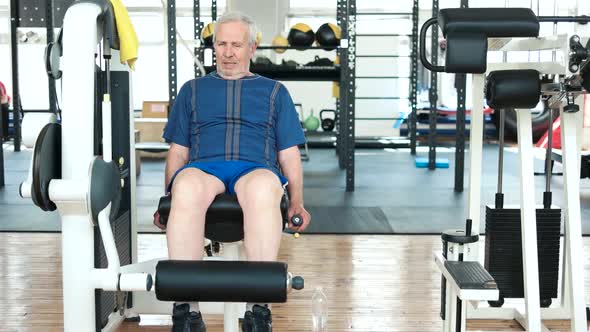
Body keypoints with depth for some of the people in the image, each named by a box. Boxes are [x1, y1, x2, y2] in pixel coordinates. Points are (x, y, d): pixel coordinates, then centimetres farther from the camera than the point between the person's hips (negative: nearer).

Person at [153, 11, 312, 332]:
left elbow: (289, 154, 19)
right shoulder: (193, 90, 28)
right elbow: (178, 152, 23)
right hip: (202, 168, 1)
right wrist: (167, 201, 10)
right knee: (187, 187, -39)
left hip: (256, 170, 0)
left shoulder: (275, 92, 26)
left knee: (263, 189, -41)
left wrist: (296, 203, 5)